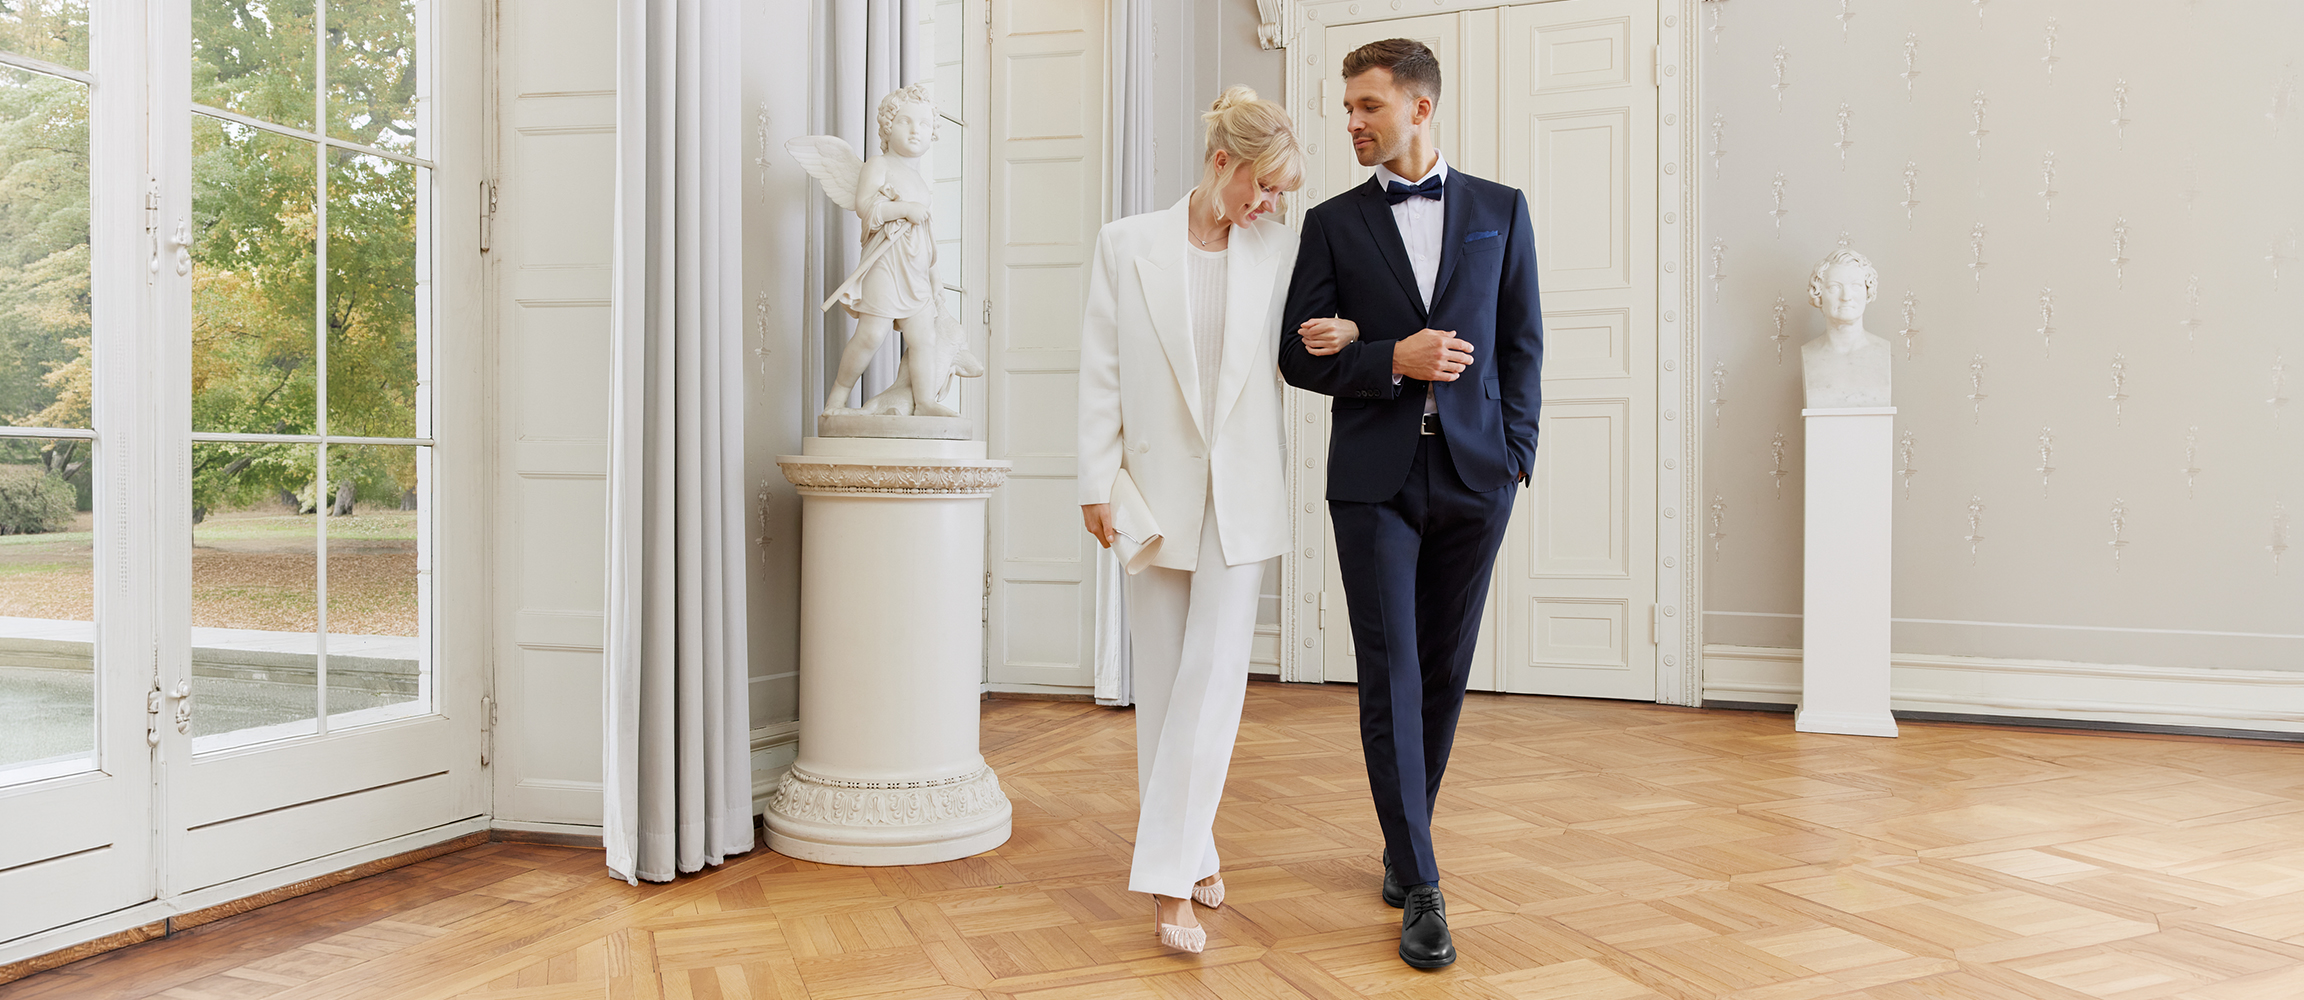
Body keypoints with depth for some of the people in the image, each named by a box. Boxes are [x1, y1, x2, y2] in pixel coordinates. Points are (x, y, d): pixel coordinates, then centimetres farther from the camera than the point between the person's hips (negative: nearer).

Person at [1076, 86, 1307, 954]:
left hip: (1241, 492, 1)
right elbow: (1101, 371, 0)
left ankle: (1171, 878, -1)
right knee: (1161, 678, 6)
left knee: (1214, 676, -6)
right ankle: (1190, 850, 21)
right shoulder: (1127, 244, 1)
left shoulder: (1278, 250, 5)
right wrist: (1097, 483, -4)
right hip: (1155, 484, 0)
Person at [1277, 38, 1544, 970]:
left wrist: (1516, 454, 0)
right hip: (1375, 480, -1)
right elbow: (1298, 355, 3)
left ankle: (1405, 838, 28)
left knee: (1444, 673, 9)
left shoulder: (1500, 209, 10)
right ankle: (1420, 888, 1)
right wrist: (1391, 360, -12)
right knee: (1391, 677, -5)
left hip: (1473, 474, 1)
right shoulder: (1333, 222, 7)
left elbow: (1521, 341, 9)